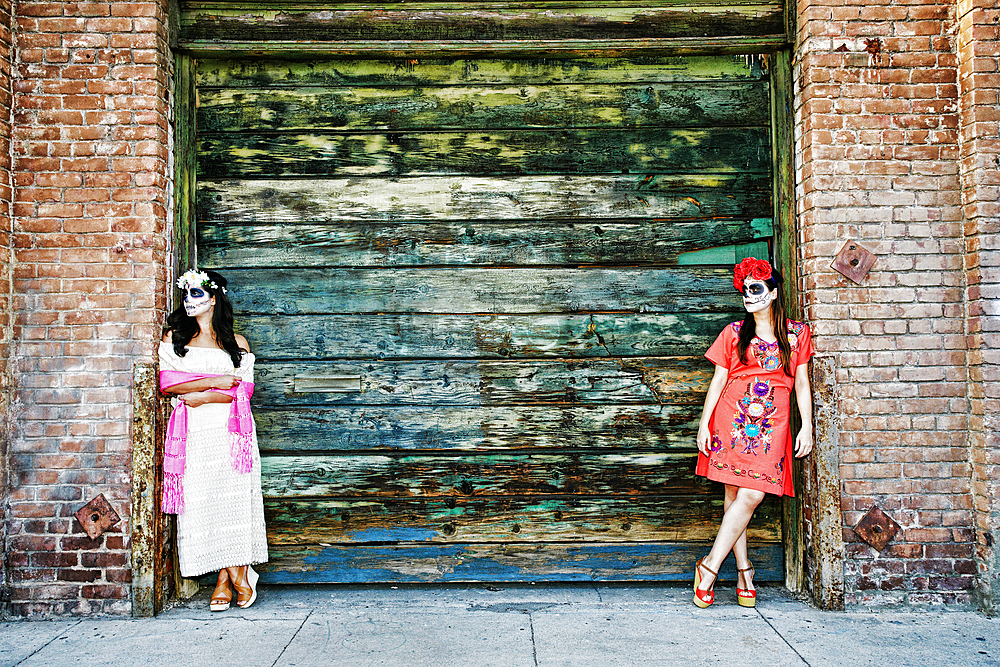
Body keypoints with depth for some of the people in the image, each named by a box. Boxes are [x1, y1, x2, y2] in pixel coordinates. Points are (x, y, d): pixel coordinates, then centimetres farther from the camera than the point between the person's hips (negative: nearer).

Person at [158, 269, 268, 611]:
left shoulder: (237, 343, 11)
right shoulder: (173, 337, 11)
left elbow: (244, 389, 3)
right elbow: (166, 382, -1)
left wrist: (203, 397, -10)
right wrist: (215, 381, -7)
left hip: (231, 430, 0)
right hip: (194, 433, 1)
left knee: (233, 498, -7)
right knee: (201, 501, -2)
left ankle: (227, 577, 4)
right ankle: (235, 575, 6)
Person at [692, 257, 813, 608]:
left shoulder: (797, 333, 12)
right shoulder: (734, 333, 10)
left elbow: (802, 383, 13)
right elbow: (718, 380, 9)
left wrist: (807, 426, 5)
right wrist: (704, 423, 2)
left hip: (771, 426, 0)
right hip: (732, 421, 0)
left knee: (751, 495, -13)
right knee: (735, 494, -1)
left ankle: (711, 565, -4)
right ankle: (743, 569, 11)